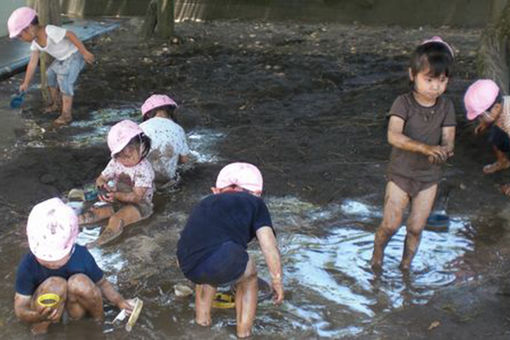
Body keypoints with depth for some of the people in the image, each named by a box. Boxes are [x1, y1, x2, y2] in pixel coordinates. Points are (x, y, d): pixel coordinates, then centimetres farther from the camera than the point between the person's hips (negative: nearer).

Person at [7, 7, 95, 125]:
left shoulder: (50, 31, -31)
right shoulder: (35, 42, -2)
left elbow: (70, 35, -29)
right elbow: (32, 63, 4)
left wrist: (84, 52, -28)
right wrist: (26, 83, 7)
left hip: (75, 55, -10)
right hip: (63, 58, 10)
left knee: (64, 79, -21)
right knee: (50, 74, 20)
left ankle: (67, 114, -16)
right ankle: (55, 104, 40)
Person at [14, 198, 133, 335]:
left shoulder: (82, 256, -24)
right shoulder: (28, 265, -27)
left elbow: (101, 283, -4)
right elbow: (20, 308, -23)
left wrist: (120, 301, -10)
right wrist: (38, 316, -44)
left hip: (75, 306, 2)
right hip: (44, 307, -2)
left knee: (81, 282, -31)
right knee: (55, 285, -34)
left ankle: (100, 319, -1)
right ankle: (40, 327, -8)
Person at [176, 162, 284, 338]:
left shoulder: (206, 203, 33)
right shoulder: (254, 203, 19)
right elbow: (269, 246, 6)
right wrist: (277, 280, 17)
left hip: (189, 268, 5)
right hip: (223, 265, -5)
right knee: (249, 275, 29)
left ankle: (202, 316, 49)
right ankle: (243, 333, 31)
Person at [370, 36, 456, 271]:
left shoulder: (446, 106, -5)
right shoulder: (403, 103, -17)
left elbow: (448, 141, -10)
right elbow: (393, 136, -31)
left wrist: (443, 152, -35)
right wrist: (426, 148, -43)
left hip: (429, 176, 3)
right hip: (401, 174, -3)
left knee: (416, 228, 10)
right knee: (390, 225, 1)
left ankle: (406, 265, 33)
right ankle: (377, 253, 31)